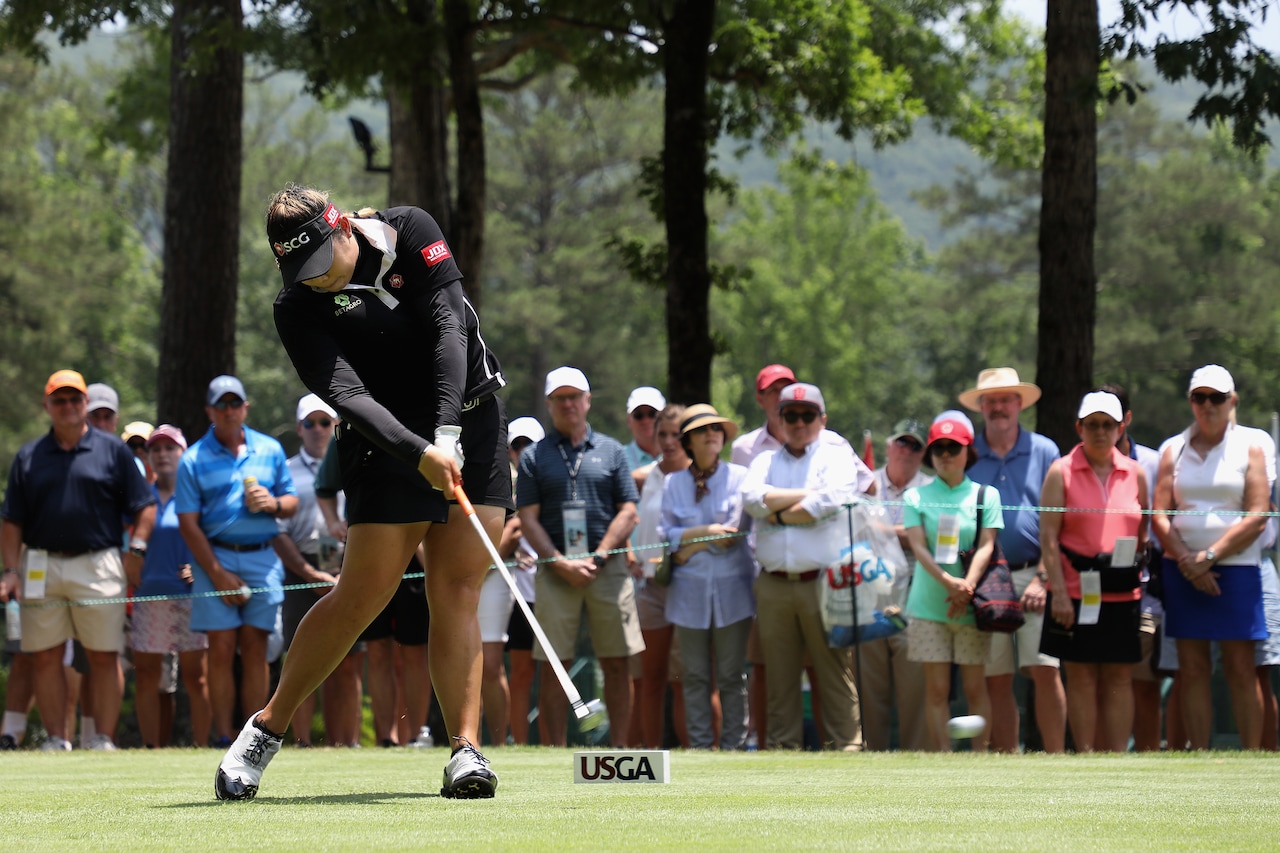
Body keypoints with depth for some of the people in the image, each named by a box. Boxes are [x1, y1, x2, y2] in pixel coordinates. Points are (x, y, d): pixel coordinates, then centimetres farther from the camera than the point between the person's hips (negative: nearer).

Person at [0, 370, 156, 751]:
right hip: (41, 567, 2)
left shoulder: (112, 450, 8)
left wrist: (136, 549, -6)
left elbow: (144, 506, 8)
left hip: (98, 565, -2)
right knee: (45, 657, 2)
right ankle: (57, 739, 8)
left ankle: (104, 739, 3)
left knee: (104, 656, -2)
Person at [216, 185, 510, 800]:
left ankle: (466, 750, -13)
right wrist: (419, 452, -35)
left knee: (458, 590, -8)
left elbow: (449, 330, -13)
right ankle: (267, 728, 6)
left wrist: (447, 433, -23)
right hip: (389, 440, -2)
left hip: (472, 421, 2)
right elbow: (347, 396, -21)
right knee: (363, 594, -8)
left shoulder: (410, 232, -6)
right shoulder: (299, 308, -10)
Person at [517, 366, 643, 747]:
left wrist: (597, 557, -7)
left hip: (607, 567, 1)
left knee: (617, 662, -1)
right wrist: (562, 564, -9)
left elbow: (628, 512, 6)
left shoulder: (610, 451, 11)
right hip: (555, 569, -1)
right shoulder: (534, 456, 8)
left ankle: (618, 749, 3)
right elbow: (528, 519, 3)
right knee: (554, 666, -3)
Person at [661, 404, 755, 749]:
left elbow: (733, 535, -3)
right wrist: (706, 532, -10)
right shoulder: (673, 483, 11)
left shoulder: (740, 477, 4)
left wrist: (688, 546, -5)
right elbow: (668, 534, 4)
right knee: (695, 675, 2)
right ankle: (700, 747, 5)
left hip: (732, 588, -2)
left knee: (731, 675, -1)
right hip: (690, 589, 2)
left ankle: (733, 745, 2)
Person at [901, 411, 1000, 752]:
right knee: (936, 688, -1)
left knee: (975, 686, -1)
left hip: (973, 606, 0)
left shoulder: (986, 495, 8)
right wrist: (948, 582, -20)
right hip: (929, 605, 0)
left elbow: (986, 545, -1)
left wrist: (968, 586, -18)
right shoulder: (916, 497, 8)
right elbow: (918, 546, -4)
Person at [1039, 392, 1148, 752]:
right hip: (1076, 591, -3)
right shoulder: (1061, 472, 1)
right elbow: (1048, 536, -4)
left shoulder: (1135, 473, 10)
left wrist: (1147, 586, 8)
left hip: (1123, 593, 3)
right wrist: (1058, 591, -12)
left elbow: (1144, 534, 15)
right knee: (1081, 677, 0)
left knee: (1119, 678, 2)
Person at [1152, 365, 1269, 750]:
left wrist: (1209, 556, -12)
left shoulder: (1249, 448, 3)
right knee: (1192, 668, 1)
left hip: (1236, 566, -3)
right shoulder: (1173, 449, 10)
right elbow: (1159, 516, 4)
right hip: (1183, 570, 3)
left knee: (1241, 668, -5)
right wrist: (1186, 560, -11)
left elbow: (1257, 517, -6)